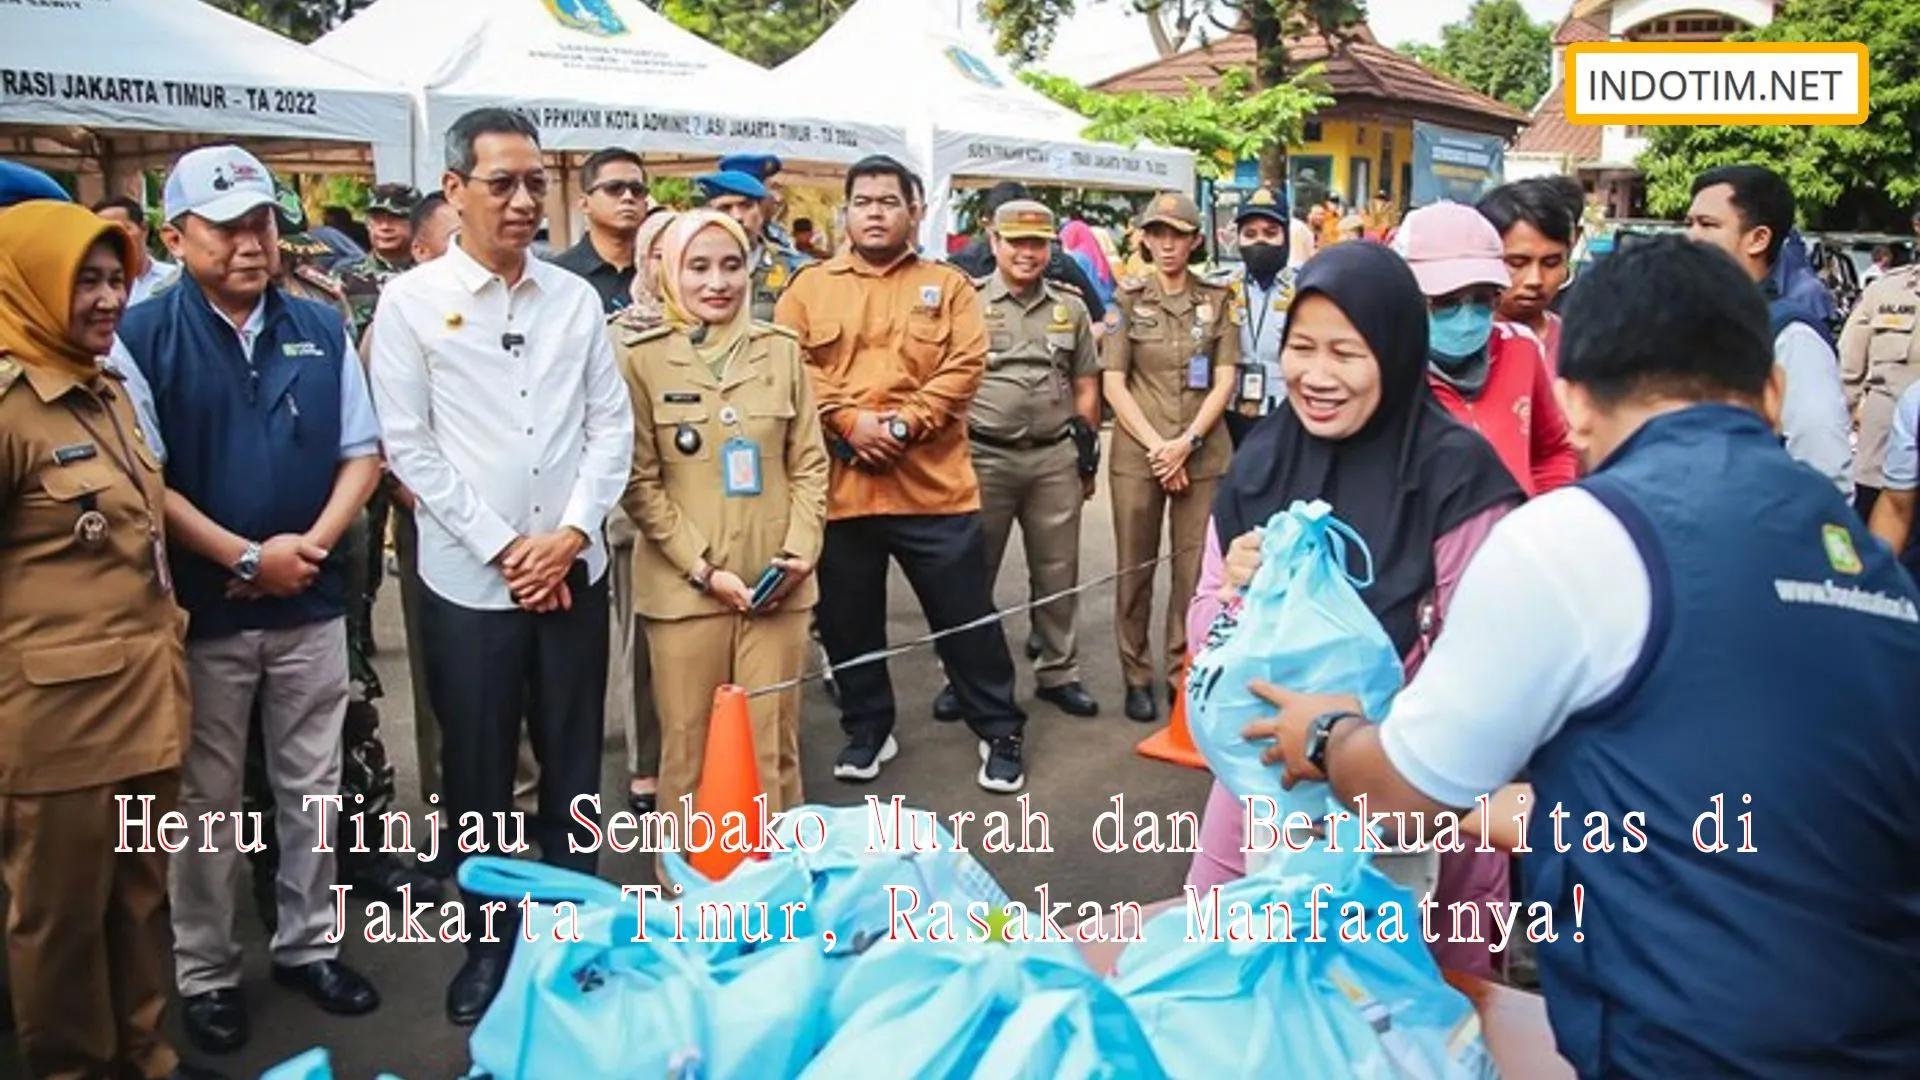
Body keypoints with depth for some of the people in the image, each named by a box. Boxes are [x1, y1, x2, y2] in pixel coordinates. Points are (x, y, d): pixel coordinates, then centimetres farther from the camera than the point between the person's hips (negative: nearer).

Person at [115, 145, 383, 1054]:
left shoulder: (321, 330, 6)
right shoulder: (143, 334, -6)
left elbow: (362, 452, 6)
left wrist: (312, 545, -8)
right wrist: (247, 556, -14)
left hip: (312, 605, 3)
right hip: (205, 610, -3)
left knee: (312, 791, 12)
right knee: (207, 802, 9)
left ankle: (309, 945, 28)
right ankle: (205, 975, 24)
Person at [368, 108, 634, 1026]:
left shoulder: (575, 298, 6)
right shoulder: (411, 301, -3)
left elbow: (612, 425, 5)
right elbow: (409, 446, -6)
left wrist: (571, 531, -7)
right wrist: (502, 548, -10)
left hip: (573, 571, 3)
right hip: (470, 579, -2)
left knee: (573, 763, 12)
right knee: (478, 774, 9)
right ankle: (489, 942, 26)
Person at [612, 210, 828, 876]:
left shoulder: (780, 350, 7)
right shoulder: (641, 356, -2)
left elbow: (810, 463, 8)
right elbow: (640, 482, -3)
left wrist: (800, 552, -5)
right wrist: (702, 569, -10)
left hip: (776, 584, 2)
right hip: (683, 586, -2)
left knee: (773, 750, 9)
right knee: (689, 752, 6)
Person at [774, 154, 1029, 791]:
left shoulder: (948, 286, 8)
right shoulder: (809, 288, 9)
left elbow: (963, 368, -4)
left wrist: (904, 423, -16)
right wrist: (847, 420, -14)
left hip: (933, 485, -1)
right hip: (839, 486, 2)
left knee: (966, 617, 5)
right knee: (847, 620, 12)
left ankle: (1000, 733, 20)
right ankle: (867, 731, 30)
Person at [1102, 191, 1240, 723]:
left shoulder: (1217, 301, 7)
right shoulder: (1127, 299, 4)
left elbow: (1224, 381, 2)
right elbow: (1113, 383, -1)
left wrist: (1187, 441, -10)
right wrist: (1155, 445, -9)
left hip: (1203, 453, 1)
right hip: (1137, 452, 0)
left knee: (1196, 569, 1)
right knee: (1135, 568, 4)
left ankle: (1185, 672, 15)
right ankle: (1137, 676, 16)